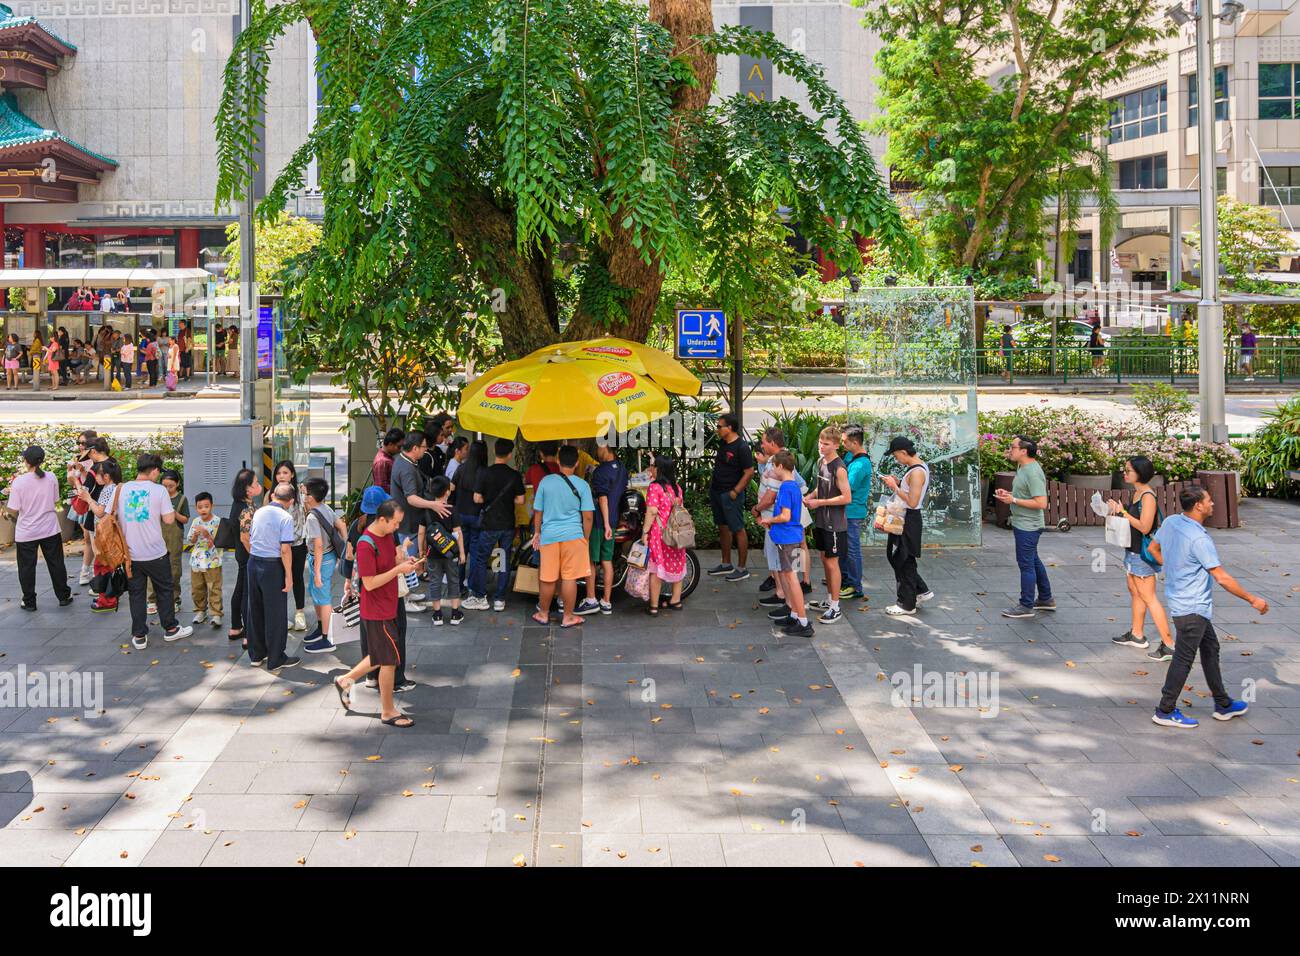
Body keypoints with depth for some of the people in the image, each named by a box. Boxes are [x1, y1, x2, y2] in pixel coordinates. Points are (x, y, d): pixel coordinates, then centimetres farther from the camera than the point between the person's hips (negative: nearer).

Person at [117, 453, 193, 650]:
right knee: (165, 590, 14)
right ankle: (170, 629, 24)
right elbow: (169, 519, -14)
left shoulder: (123, 489, -1)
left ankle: (139, 636, 13)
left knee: (136, 593, 10)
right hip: (155, 552, -3)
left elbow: (116, 518, 4)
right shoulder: (159, 490, -11)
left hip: (131, 553, 3)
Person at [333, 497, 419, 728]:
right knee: (390, 660, 1)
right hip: (377, 612, -9)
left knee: (380, 657, 20)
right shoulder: (366, 545, -24)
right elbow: (370, 583, -24)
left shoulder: (387, 535, 3)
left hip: (387, 607, 9)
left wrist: (404, 562, -3)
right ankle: (388, 712, 15)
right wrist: (398, 569, -23)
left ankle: (346, 680, 36)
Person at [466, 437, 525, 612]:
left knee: (481, 560, 10)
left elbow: (477, 498, -8)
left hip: (489, 524, -2)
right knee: (504, 561, 9)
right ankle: (499, 599, 11)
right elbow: (520, 500, -3)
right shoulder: (515, 475, -5)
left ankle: (480, 597, 11)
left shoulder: (486, 473, -9)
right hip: (508, 525, 2)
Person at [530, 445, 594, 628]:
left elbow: (538, 511, 5)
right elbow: (587, 516, -6)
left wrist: (537, 533, 18)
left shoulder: (546, 481, -1)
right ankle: (568, 617, 11)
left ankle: (543, 614, 25)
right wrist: (585, 538, 7)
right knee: (569, 578, 4)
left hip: (549, 535, 2)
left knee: (547, 578, 11)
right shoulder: (582, 485, -5)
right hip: (573, 536, -2)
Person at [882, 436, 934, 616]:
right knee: (894, 556, 19)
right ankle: (922, 590, 27)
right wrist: (897, 482, 4)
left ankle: (907, 604, 13)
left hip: (909, 520, -10)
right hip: (904, 519, 10)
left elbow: (912, 502, -26)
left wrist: (894, 487, -18)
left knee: (904, 561, 1)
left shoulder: (917, 472, -23)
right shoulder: (918, 466, 9)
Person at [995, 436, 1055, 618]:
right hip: (1022, 524, 11)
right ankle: (1045, 599, 31)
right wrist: (1008, 493, 6)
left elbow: (1041, 503, -26)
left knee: (1026, 564, -2)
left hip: (1027, 526, -11)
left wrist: (1013, 500, -23)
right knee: (1033, 560, 19)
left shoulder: (1033, 473, -22)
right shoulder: (1022, 467, 9)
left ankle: (1026, 606, 7)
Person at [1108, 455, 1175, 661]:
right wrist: (1118, 509, 1)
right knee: (1134, 592, 19)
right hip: (1133, 551, 10)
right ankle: (1136, 635, 33)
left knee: (1148, 598, -8)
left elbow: (1144, 527, -25)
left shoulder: (1148, 496, -20)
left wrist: (1123, 512, -21)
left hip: (1142, 554, -10)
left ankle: (1168, 645, -6)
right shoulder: (1136, 493, 9)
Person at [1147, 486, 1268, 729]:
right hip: (1192, 608, -10)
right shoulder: (1199, 539, -26)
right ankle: (1165, 711, 11)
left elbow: (1153, 548, 16)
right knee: (1184, 659, 1)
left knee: (1210, 648, 20)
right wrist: (1252, 599, -13)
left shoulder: (1170, 522, -1)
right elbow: (1222, 578, -23)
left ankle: (1223, 705, 31)